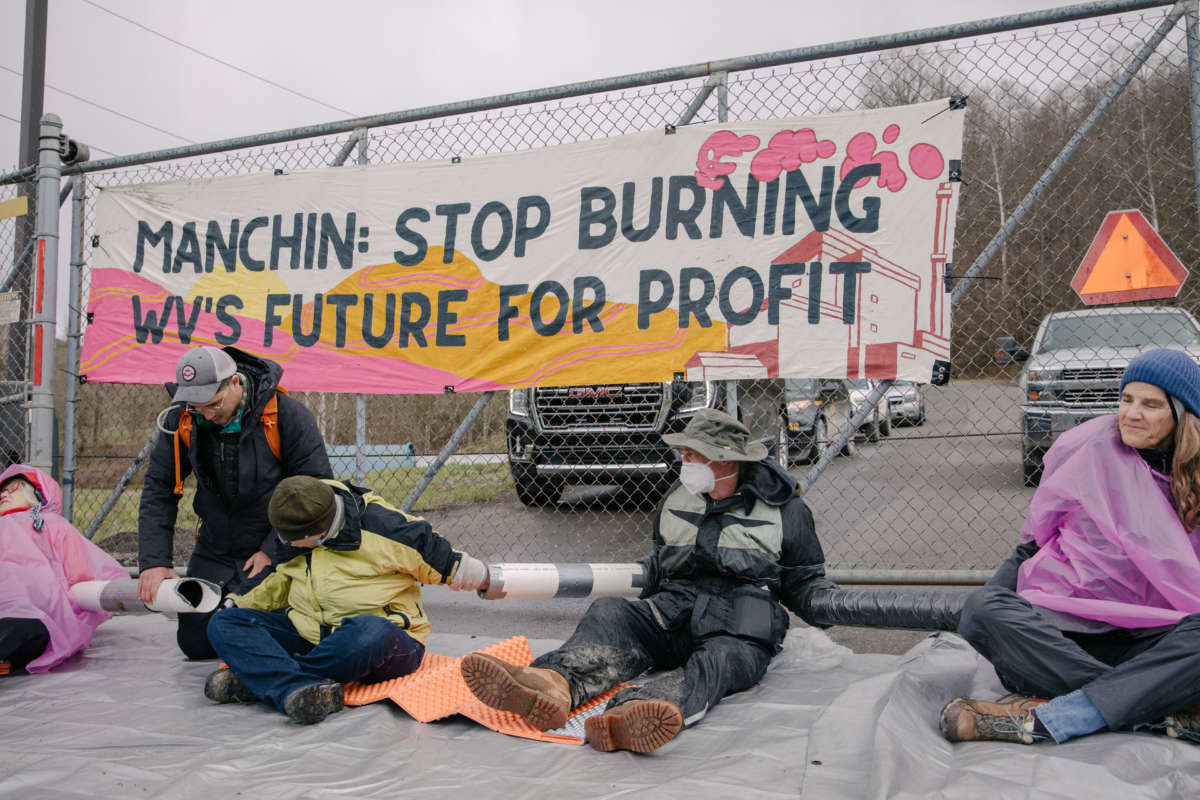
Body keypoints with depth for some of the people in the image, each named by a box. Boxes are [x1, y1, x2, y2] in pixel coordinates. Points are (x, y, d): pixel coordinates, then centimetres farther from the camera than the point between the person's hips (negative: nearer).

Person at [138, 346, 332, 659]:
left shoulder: (288, 415, -19)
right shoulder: (181, 421, -6)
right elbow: (158, 491, -2)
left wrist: (273, 551, -16)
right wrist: (154, 560, -11)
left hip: (275, 550, -4)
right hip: (214, 550, 5)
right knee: (195, 643, 6)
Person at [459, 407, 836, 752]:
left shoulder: (785, 510, 9)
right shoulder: (676, 498, 20)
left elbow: (803, 581, 12)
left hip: (739, 631, -4)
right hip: (673, 614, 4)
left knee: (718, 660, -40)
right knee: (609, 614, -27)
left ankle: (630, 712, -73)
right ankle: (553, 684, -59)